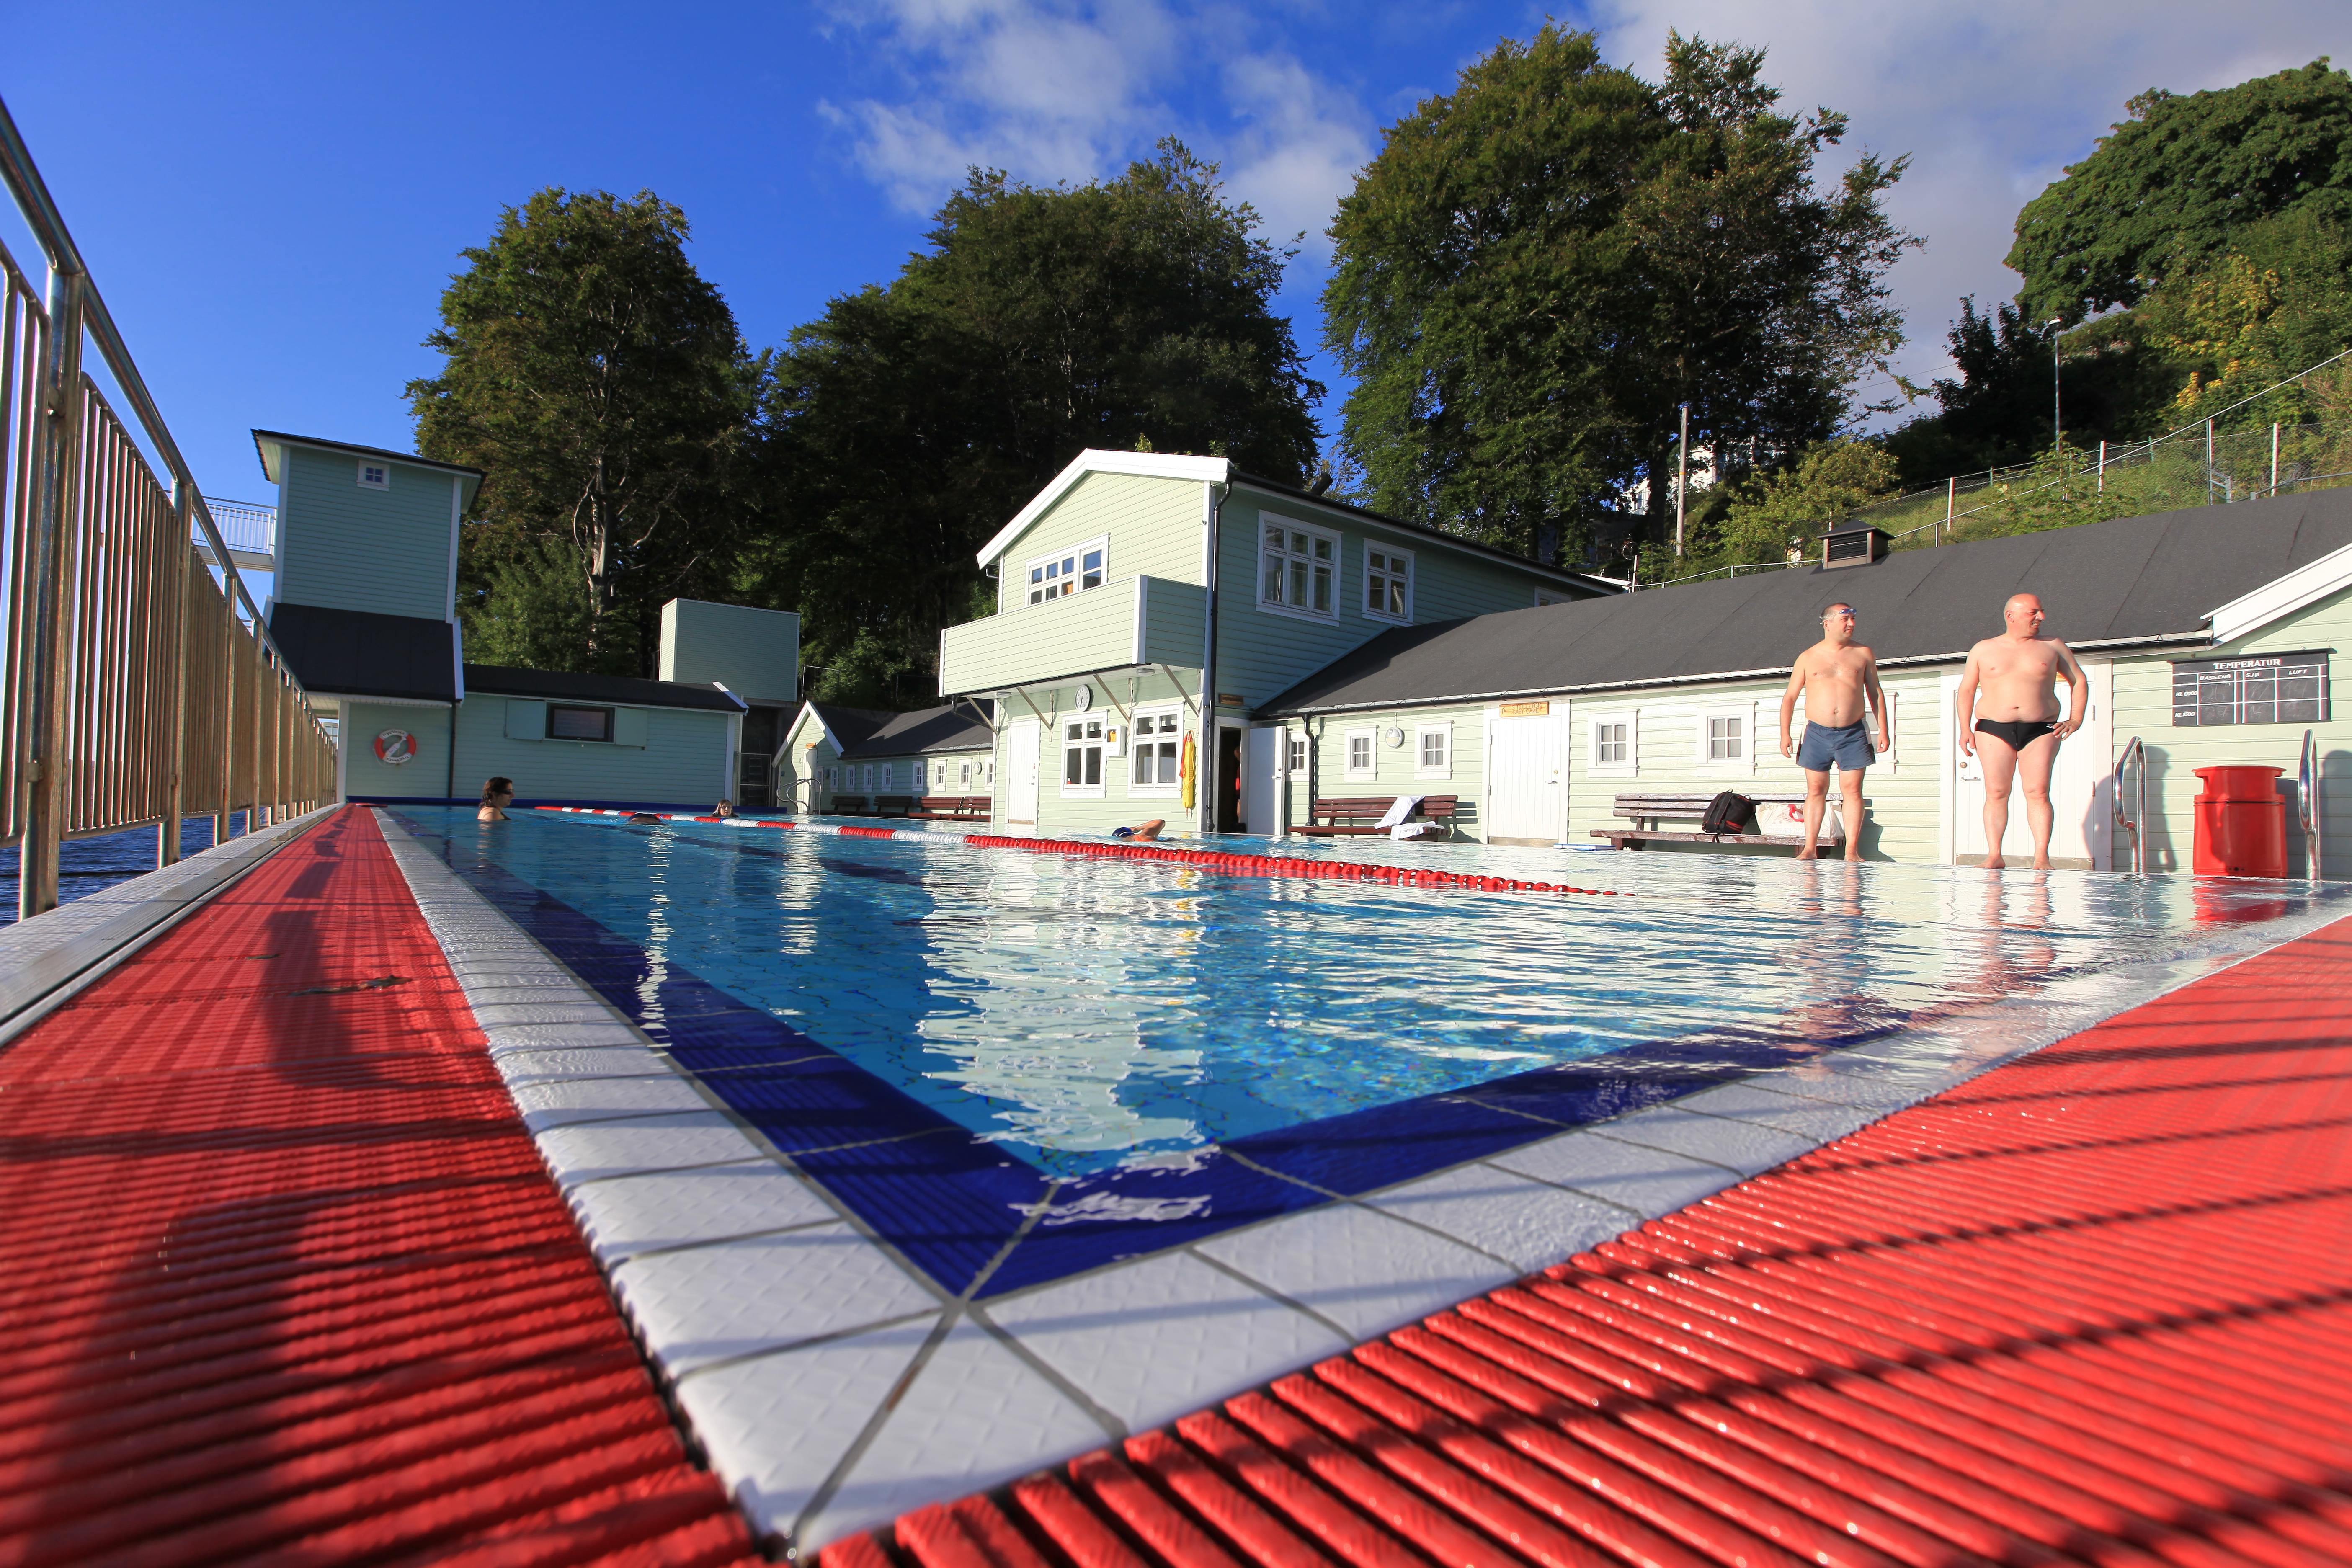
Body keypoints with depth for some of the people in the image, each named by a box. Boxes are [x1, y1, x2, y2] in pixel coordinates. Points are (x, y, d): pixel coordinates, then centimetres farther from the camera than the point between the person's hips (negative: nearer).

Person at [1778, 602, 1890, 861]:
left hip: (1853, 733, 0)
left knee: (1853, 790, -2)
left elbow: (1875, 692, 13)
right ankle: (1810, 848, 6)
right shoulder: (1808, 658, 5)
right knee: (1816, 790, 3)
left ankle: (1852, 851, 1)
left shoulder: (1863, 654, 8)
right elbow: (1790, 696, 7)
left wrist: (1884, 729, 7)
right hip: (1817, 733, 0)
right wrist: (1785, 733, -2)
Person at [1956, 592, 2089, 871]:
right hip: (1994, 729, -1)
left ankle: (2042, 857, -7)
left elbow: (2079, 681, 19)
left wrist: (2075, 719, 6)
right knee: (1996, 793, -5)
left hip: (2040, 729, 1)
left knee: (2038, 793, -8)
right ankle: (1994, 856, -5)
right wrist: (1965, 729, 0)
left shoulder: (2053, 646, 13)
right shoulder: (1983, 649, 10)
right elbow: (1966, 691, 12)